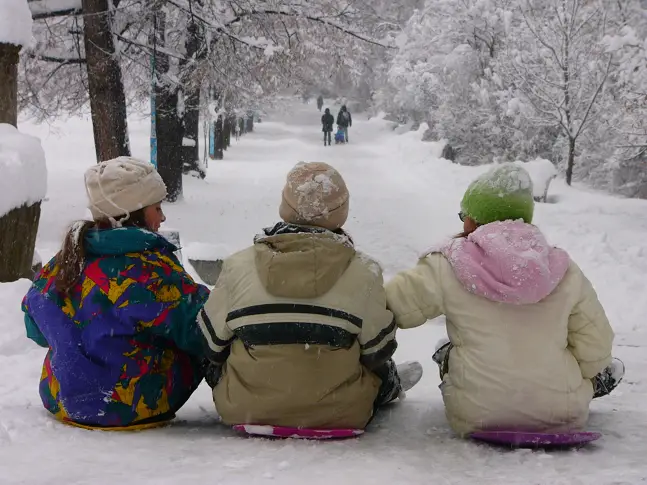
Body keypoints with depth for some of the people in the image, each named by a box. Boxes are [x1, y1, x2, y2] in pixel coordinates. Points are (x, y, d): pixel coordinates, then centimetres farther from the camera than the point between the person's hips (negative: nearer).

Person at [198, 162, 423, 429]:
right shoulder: (363, 272, -12)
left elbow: (212, 343, 2)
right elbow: (377, 351, -2)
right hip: (338, 414, -1)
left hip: (244, 410, 1)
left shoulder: (238, 266, -8)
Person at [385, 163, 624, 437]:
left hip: (475, 418, -2)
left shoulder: (447, 268, -10)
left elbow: (392, 305, -3)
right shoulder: (562, 269, -4)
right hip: (563, 416, 2)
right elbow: (595, 341, 2)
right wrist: (589, 376, 22)